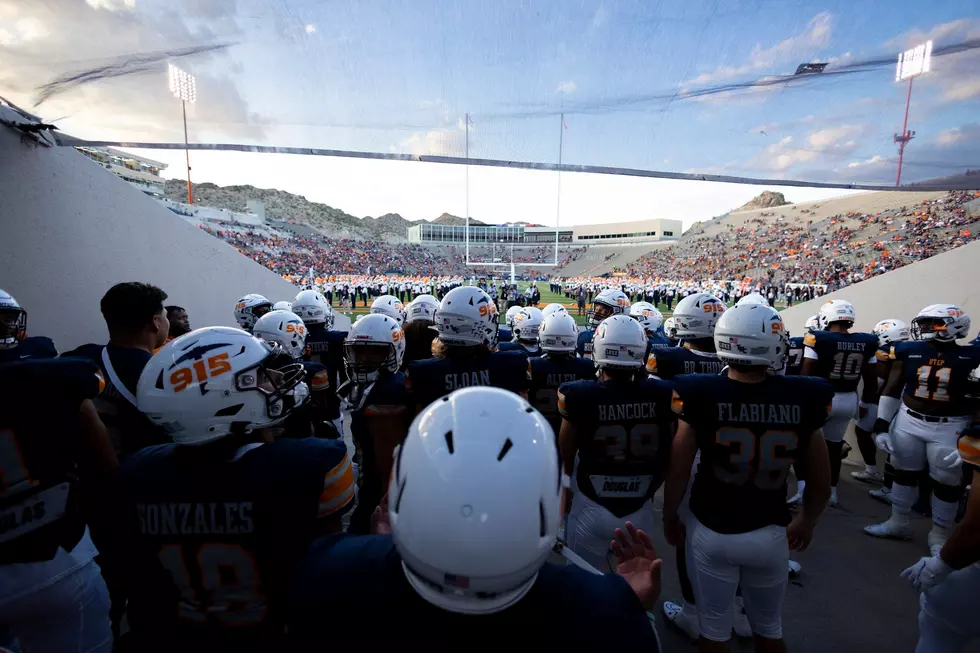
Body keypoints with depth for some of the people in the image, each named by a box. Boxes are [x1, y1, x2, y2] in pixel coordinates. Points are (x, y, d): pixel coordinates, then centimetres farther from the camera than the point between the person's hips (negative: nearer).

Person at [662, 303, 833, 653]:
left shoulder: (701, 395, -21)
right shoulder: (801, 399, -13)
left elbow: (678, 471, -14)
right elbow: (821, 481, -2)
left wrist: (670, 518, 3)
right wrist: (807, 521, 18)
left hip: (712, 531, -2)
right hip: (770, 534, 2)